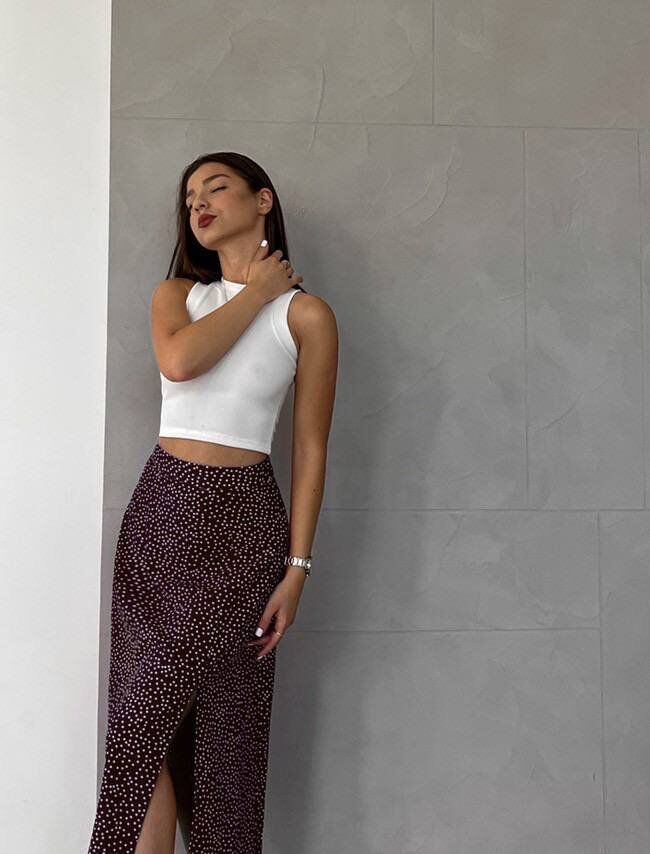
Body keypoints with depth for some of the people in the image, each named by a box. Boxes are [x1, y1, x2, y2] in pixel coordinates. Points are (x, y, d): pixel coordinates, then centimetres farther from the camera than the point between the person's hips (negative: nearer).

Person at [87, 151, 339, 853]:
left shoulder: (306, 314, 1)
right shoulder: (175, 293, 12)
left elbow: (310, 449, -2)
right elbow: (179, 359, -12)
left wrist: (296, 568, -6)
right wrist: (257, 292, -3)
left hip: (241, 516, -3)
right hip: (160, 507, 4)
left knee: (223, 727, 0)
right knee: (146, 724, 3)